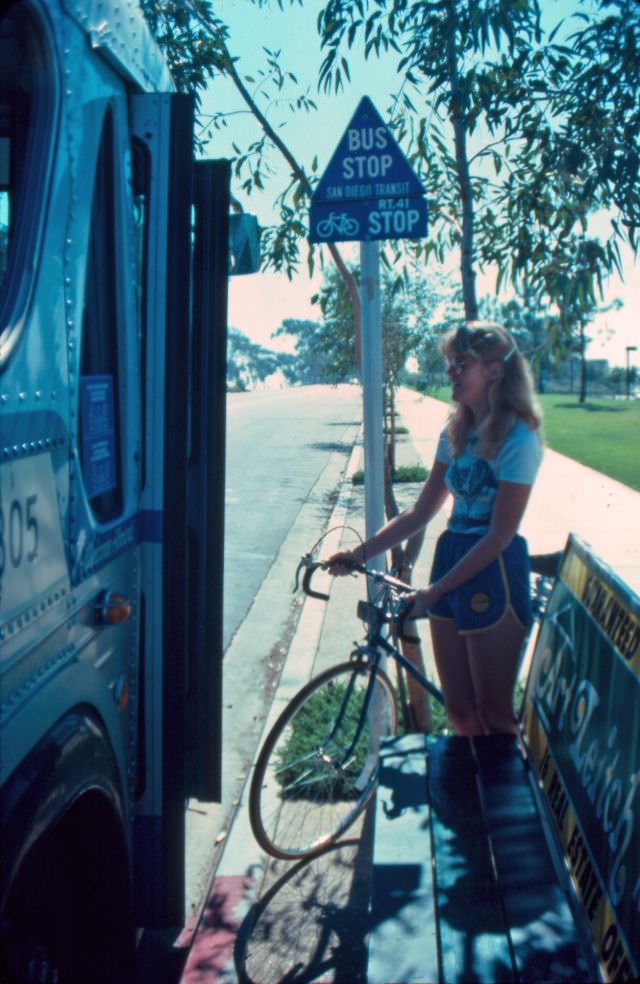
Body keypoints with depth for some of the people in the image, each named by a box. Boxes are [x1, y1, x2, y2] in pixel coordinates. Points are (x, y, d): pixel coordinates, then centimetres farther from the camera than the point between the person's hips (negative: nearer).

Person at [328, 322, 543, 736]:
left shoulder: (517, 438, -13)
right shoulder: (456, 433, 10)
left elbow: (500, 536, -16)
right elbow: (421, 513, 12)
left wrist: (434, 591, -16)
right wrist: (360, 553, 3)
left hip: (494, 574, -7)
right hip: (450, 561, 7)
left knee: (493, 713, 3)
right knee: (458, 709, 13)